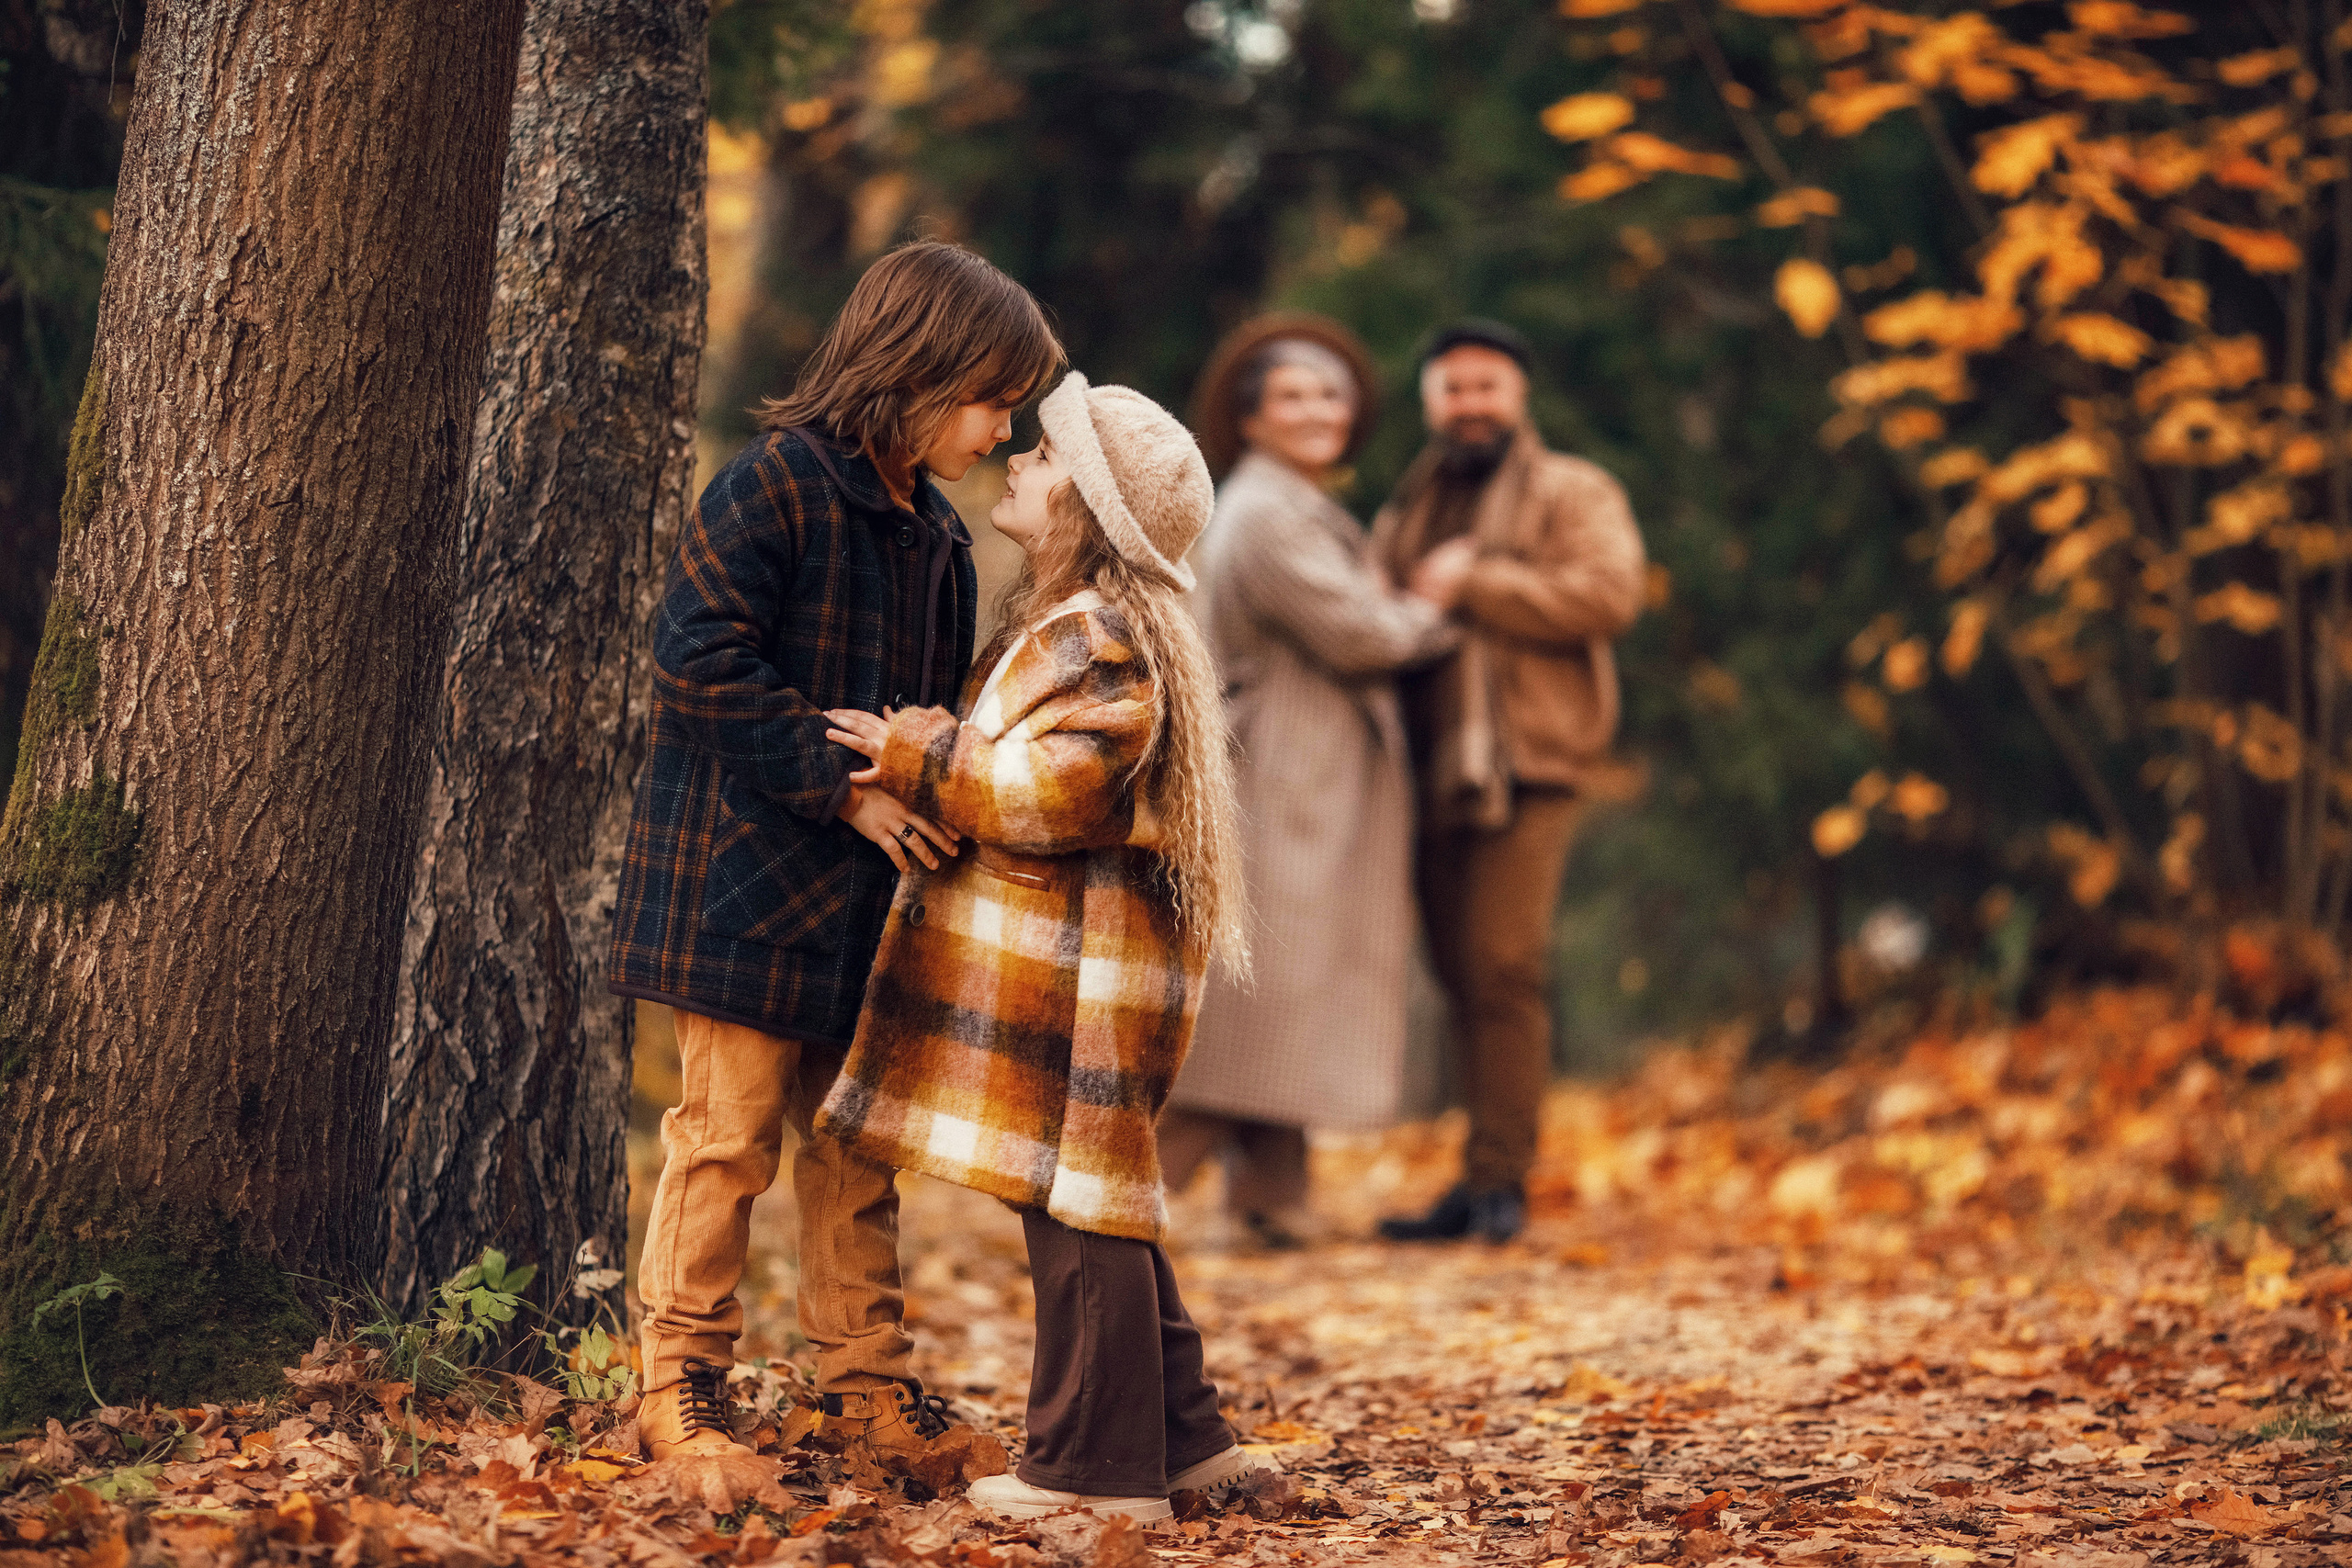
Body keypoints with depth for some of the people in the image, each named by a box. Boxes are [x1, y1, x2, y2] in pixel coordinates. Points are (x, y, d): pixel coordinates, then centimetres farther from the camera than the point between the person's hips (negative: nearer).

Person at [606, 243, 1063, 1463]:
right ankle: (679, 1385, 6)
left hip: (864, 895, 8)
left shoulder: (935, 535, 12)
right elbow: (703, 663, -19)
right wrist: (846, 790, -19)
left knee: (857, 1139, 11)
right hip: (746, 872, -7)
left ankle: (865, 1382, 19)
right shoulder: (776, 482, -12)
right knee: (728, 1133, -4)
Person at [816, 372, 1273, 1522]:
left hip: (1076, 972, -11)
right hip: (1055, 962, 11)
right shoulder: (1058, 621, 17)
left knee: (1078, 1209, -5)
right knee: (1094, 1208, 16)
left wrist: (917, 758, -14)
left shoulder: (1102, 645, -17)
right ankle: (1180, 1433, 22)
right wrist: (924, 757, 11)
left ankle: (1096, 1470, 1)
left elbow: (1045, 790, -24)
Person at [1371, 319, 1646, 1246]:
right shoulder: (1403, 517, 23)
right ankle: (1478, 1193, 10)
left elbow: (1607, 592, -12)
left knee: (1503, 968, -14)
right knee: (1461, 978, 5)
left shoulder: (1573, 494, 5)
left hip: (1529, 765, -6)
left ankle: (1499, 1179, -11)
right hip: (1433, 777, 6)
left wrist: (1472, 586, -10)